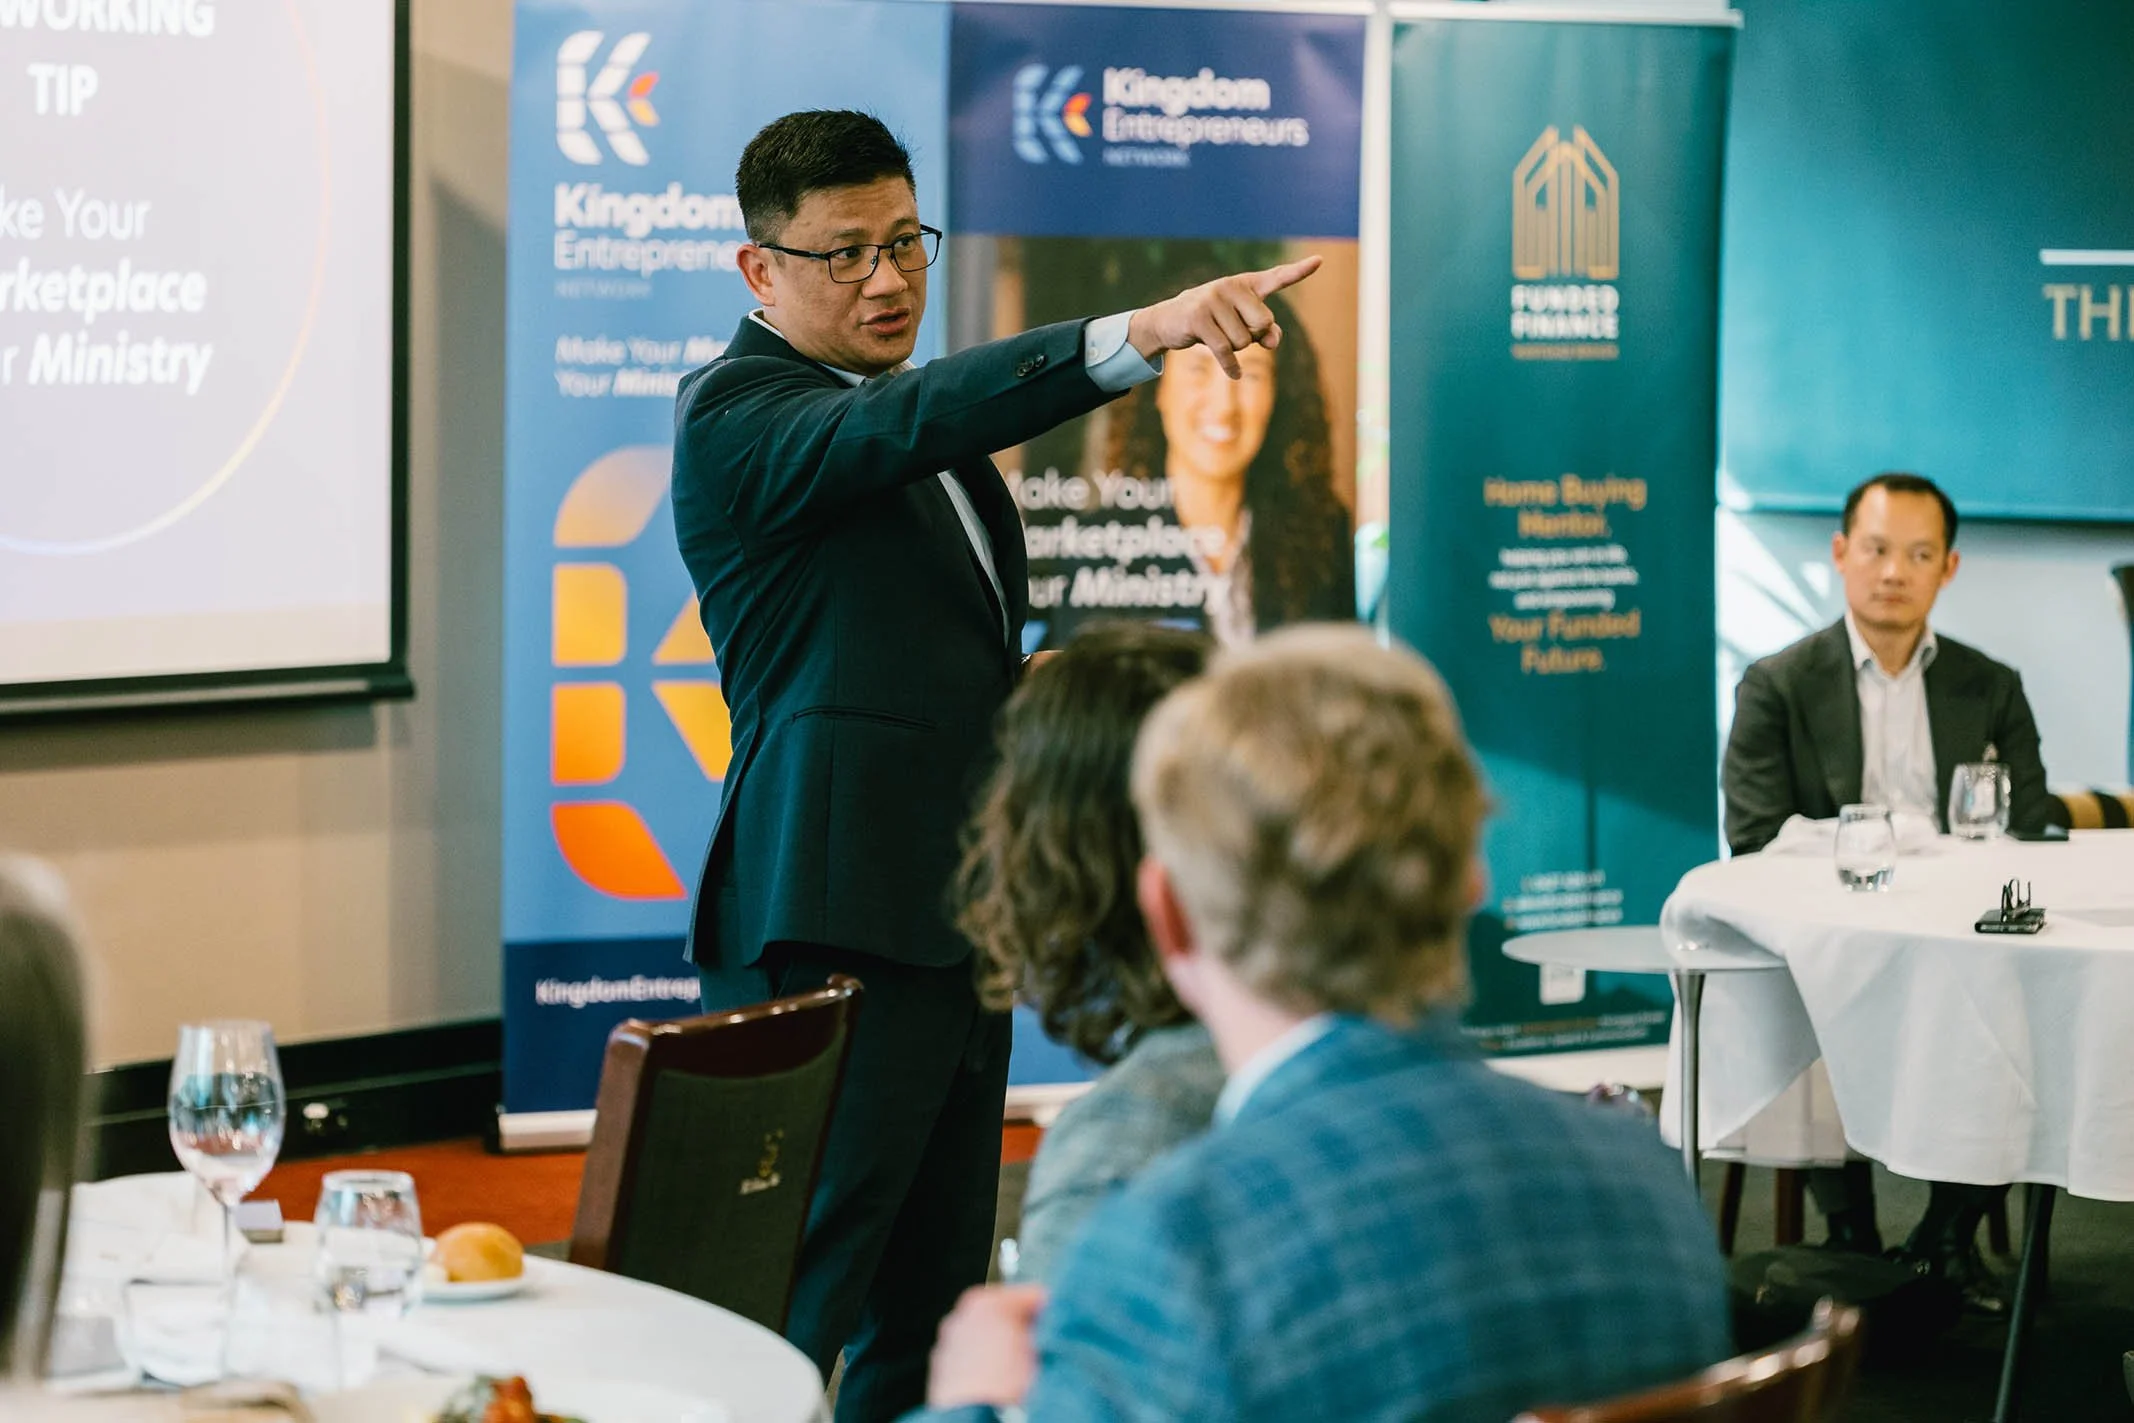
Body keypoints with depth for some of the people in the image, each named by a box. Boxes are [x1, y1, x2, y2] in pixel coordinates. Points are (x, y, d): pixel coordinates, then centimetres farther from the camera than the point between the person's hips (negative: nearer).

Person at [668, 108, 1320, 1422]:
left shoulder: (914, 427, 20)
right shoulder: (737, 413, -9)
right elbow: (915, 418, -30)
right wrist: (1146, 330, -41)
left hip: (949, 918, 10)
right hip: (838, 932, -10)